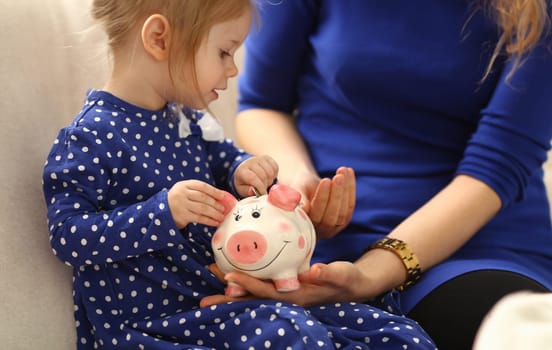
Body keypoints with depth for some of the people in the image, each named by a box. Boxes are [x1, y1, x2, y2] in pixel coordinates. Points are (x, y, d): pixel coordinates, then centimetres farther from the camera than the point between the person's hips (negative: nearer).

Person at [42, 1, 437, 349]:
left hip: (219, 296, 8)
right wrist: (163, 213, -28)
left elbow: (225, 159, 28)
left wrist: (246, 171, 3)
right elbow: (67, 236, -17)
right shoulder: (90, 137, -13)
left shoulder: (185, 120, 12)